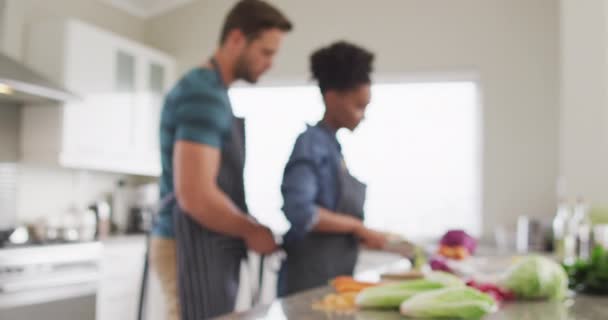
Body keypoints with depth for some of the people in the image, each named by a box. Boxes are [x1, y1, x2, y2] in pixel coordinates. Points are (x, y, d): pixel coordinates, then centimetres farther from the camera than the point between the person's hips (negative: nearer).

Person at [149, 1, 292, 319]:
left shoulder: (210, 92, 16)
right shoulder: (204, 94, -16)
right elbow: (196, 197, -25)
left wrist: (250, 228, 11)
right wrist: (252, 231, -10)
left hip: (208, 248, 10)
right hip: (196, 249, -10)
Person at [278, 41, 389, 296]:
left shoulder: (332, 145, 12)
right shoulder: (311, 144, -13)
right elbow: (299, 211, -26)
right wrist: (357, 227, -17)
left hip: (335, 278, 8)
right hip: (311, 280, -8)